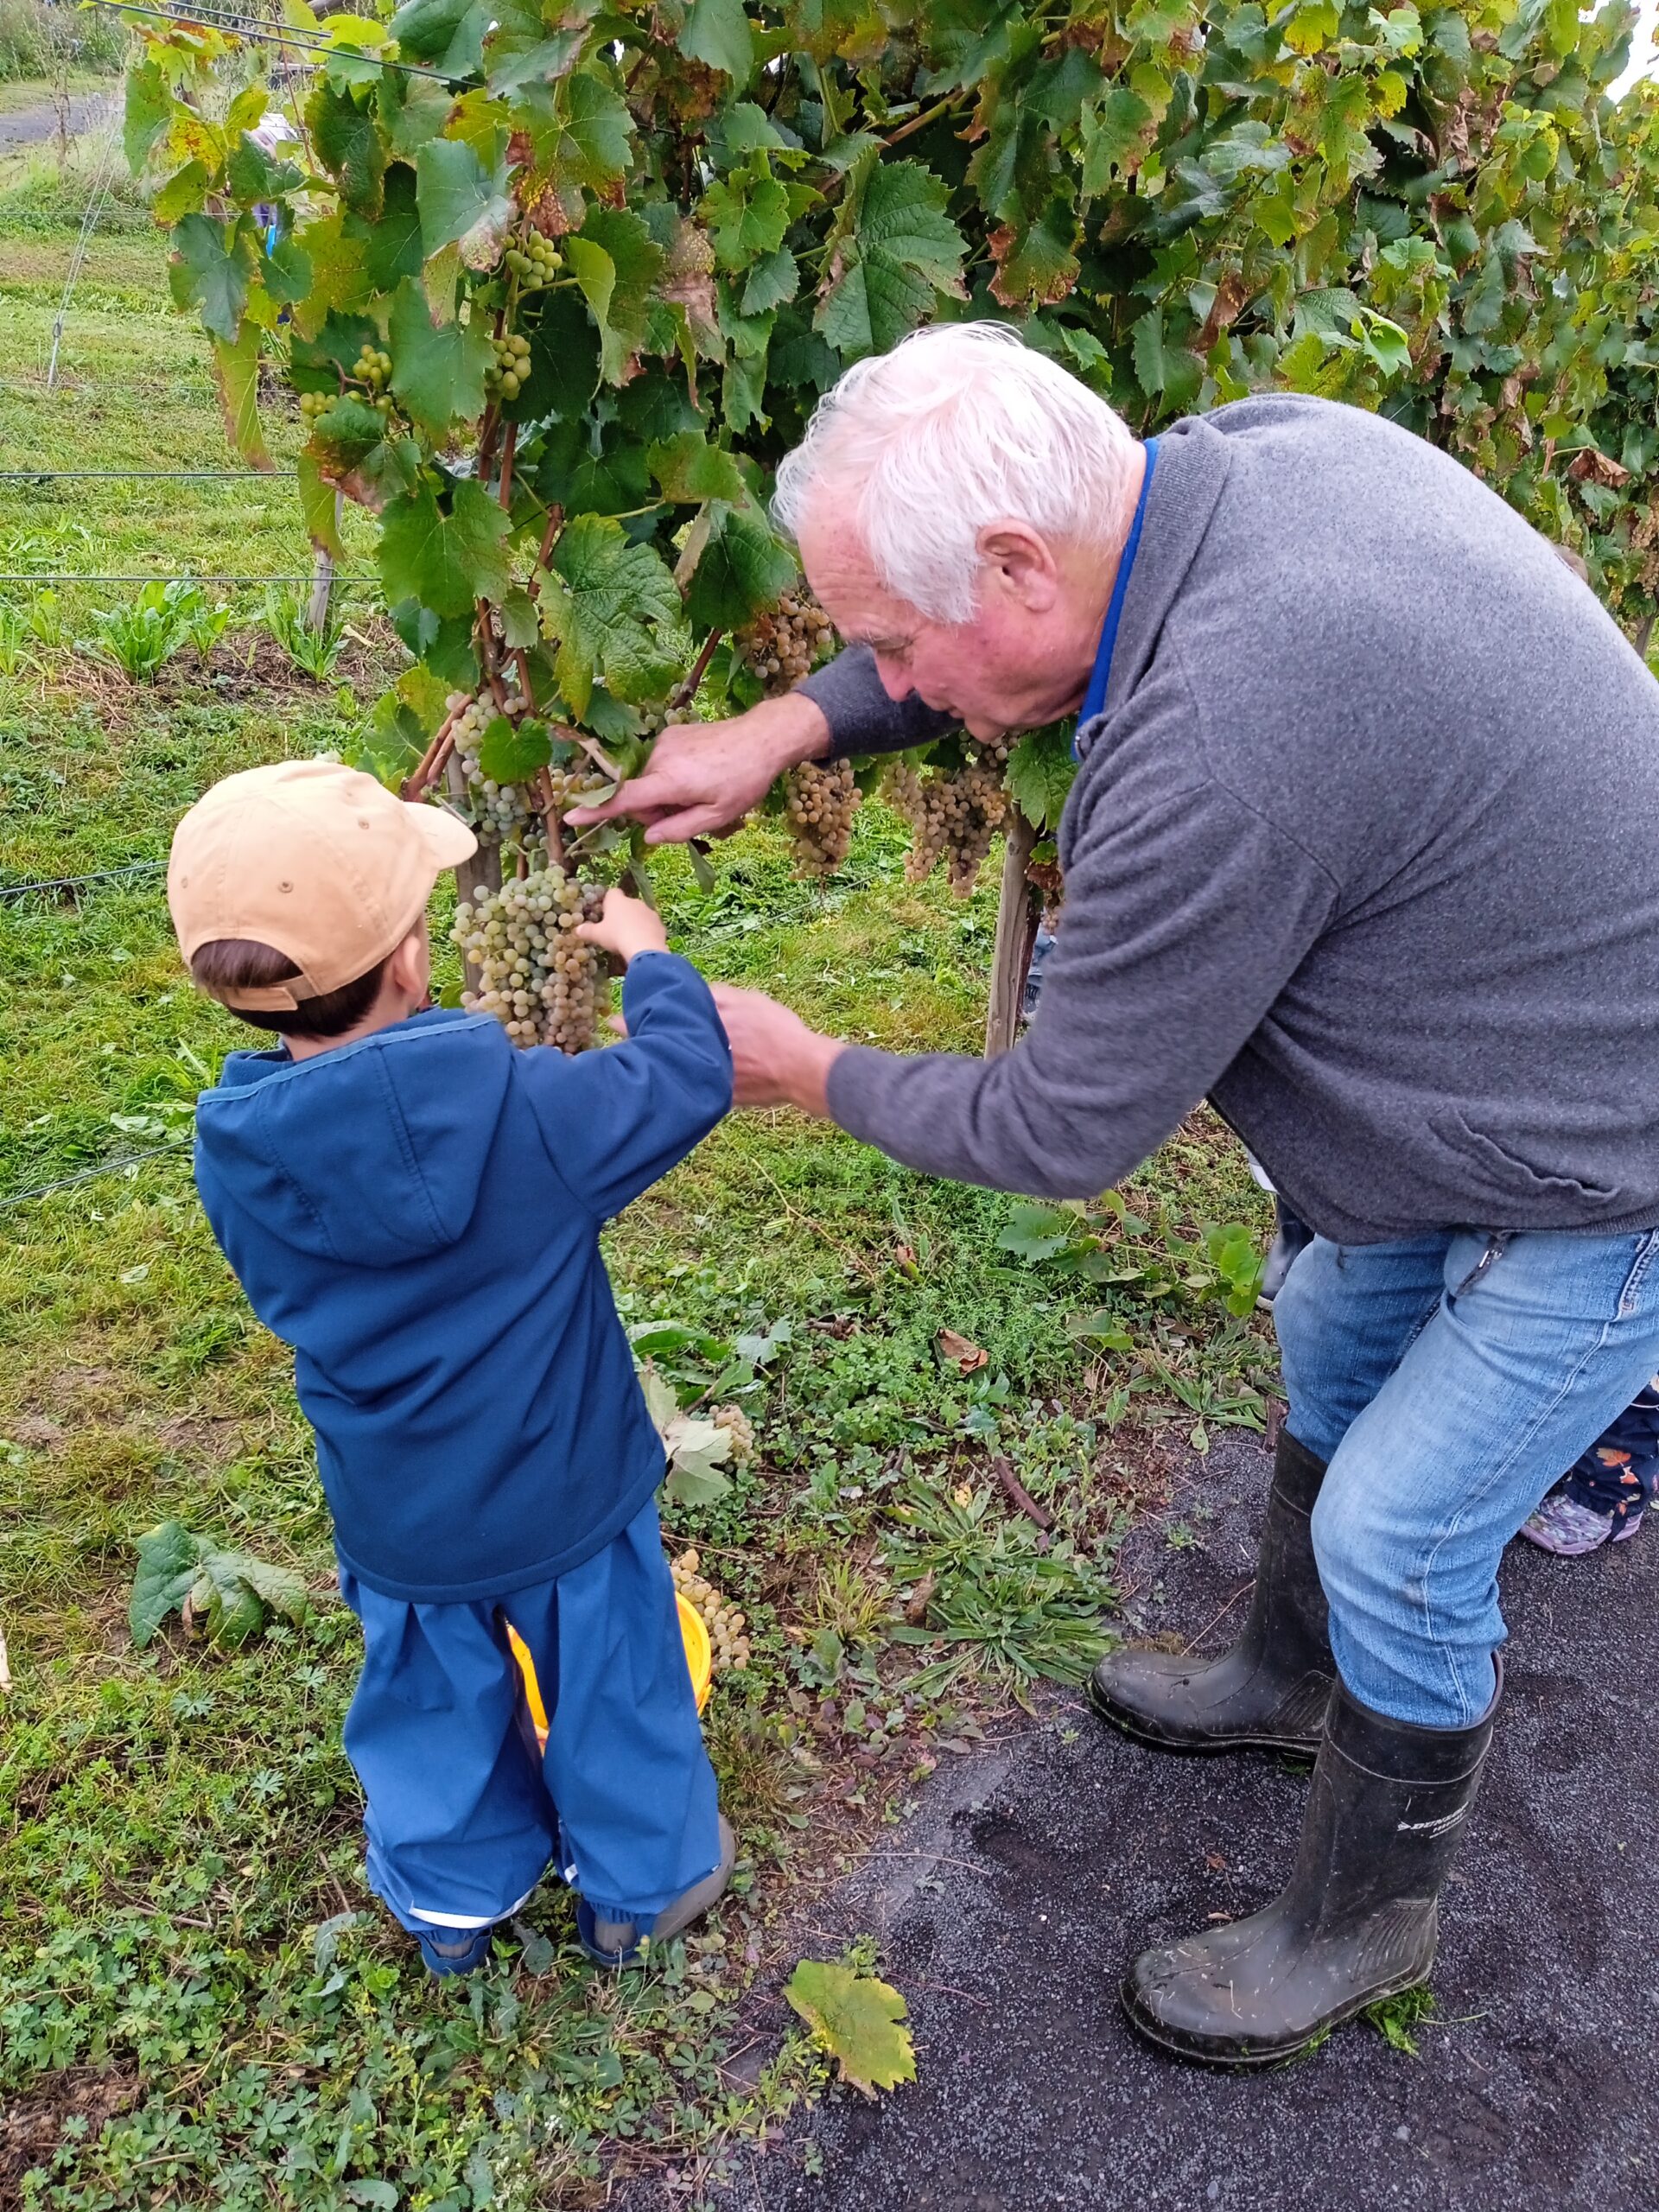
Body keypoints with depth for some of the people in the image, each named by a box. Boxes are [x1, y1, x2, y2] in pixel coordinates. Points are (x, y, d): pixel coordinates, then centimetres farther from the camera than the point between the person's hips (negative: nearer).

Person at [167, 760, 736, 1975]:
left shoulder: (233, 1146, -18)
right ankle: (642, 1884, 45)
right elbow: (685, 1085, -16)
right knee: (610, 1680, 22)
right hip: (566, 1496, -3)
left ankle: (454, 1899, 51)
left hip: (394, 1520, 3)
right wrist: (652, 957, 2)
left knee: (436, 1701, 27)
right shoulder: (518, 1108, -31)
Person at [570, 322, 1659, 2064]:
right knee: (1332, 1344, 24)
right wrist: (792, 724, -1)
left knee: (1400, 1542, 3)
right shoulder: (1265, 444, -11)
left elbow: (1061, 1133, -24)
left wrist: (803, 1070, -8)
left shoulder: (1212, 757, -38)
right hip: (1516, 1054, 9)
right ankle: (1289, 1681, 50)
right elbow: (1003, 620, 10)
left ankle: (1364, 1922, 32)